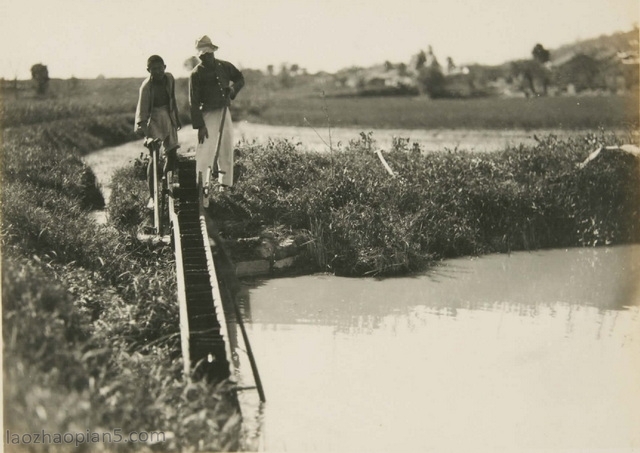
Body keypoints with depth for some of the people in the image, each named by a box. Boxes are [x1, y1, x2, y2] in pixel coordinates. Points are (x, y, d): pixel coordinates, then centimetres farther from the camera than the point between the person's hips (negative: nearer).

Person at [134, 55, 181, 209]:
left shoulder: (169, 78, -1)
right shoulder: (146, 85, -18)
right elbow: (142, 107, -25)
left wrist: (177, 119, 19)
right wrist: (140, 124, -41)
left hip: (168, 117, 6)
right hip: (153, 119, -6)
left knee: (172, 153, 6)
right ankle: (152, 196, -10)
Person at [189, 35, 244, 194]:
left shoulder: (225, 66, 5)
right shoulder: (196, 74, -9)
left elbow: (240, 79, 20)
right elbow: (194, 102, -11)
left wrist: (233, 88, -4)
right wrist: (199, 125, -16)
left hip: (225, 112, 5)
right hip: (208, 114, -5)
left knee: (227, 148, 10)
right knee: (205, 150, -11)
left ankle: (225, 183, 21)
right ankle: (202, 186, -7)